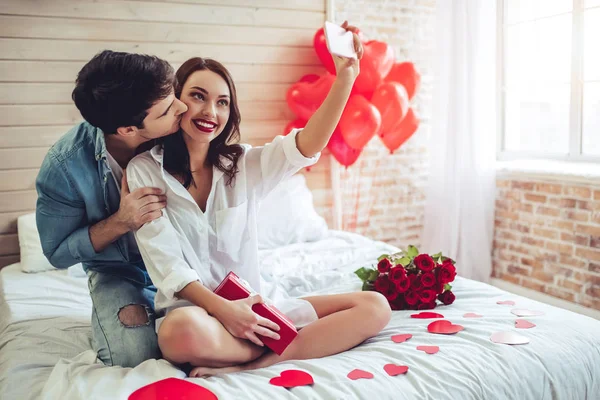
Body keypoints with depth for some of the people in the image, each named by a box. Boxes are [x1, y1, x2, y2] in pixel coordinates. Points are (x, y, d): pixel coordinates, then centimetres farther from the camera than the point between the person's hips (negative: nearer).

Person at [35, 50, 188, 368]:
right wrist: (121, 222, -28)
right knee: (135, 355, -24)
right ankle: (110, 317, 11)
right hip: (119, 271, -1)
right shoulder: (64, 164, -24)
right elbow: (57, 253, -12)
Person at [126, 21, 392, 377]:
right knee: (184, 333, -41)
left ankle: (255, 365, -22)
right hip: (193, 309, -4)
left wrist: (346, 77, -26)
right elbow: (165, 262, -10)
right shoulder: (145, 170, -2)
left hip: (256, 306, 5)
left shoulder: (244, 165, 7)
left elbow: (306, 147, -12)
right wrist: (223, 309, -22)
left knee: (375, 307, -9)